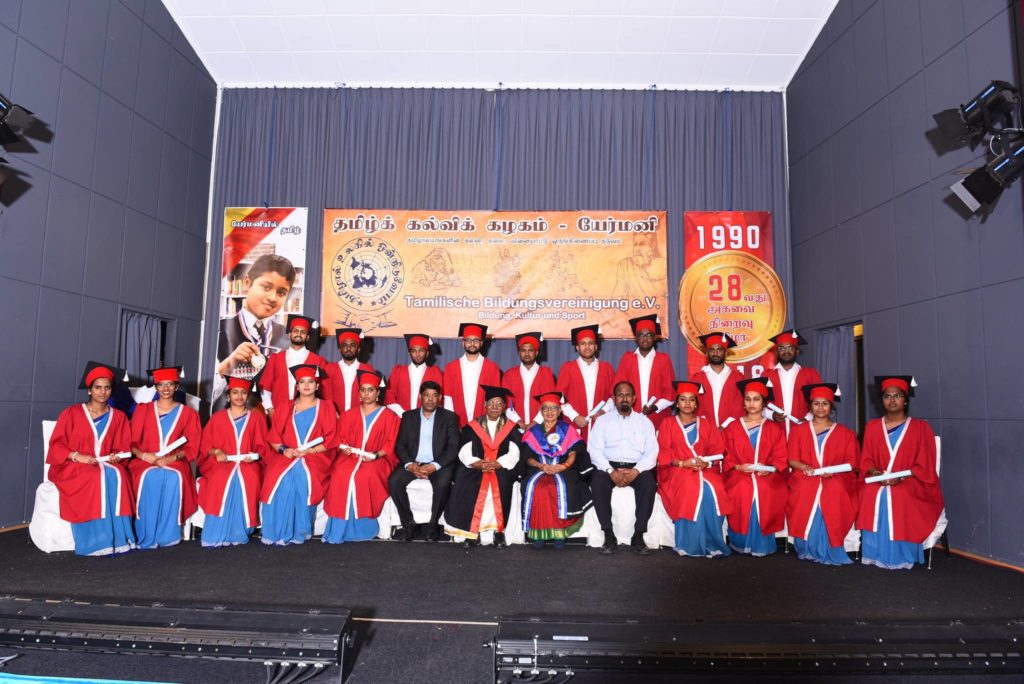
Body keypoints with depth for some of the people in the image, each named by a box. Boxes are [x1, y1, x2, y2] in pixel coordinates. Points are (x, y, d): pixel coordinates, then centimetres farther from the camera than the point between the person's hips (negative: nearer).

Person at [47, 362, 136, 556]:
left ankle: (117, 539, -34)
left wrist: (115, 457, -11)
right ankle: (95, 541, -33)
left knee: (117, 476, -33)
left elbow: (123, 447, 11)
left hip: (107, 465, 2)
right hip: (73, 466, -2)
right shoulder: (71, 413, 3)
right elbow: (56, 445, -1)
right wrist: (77, 456, -17)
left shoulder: (118, 417, 11)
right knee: (97, 478, -36)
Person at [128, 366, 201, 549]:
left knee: (174, 478, -35)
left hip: (175, 462, 0)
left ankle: (167, 535, -28)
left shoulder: (188, 413, 11)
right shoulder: (142, 410, 14)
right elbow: (131, 442, 8)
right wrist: (143, 455, -13)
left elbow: (191, 447, 6)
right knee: (150, 477, -35)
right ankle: (146, 537, -28)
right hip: (145, 461, 1)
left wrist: (172, 458, -13)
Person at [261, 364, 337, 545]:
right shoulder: (285, 409, 18)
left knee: (304, 476, -33)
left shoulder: (326, 407, 10)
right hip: (286, 455, 2)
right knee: (277, 478, -28)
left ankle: (298, 532, -23)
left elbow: (330, 440, 2)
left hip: (315, 456, -2)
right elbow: (274, 437, 11)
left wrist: (308, 451, -12)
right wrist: (283, 449, -10)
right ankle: (277, 532, -21)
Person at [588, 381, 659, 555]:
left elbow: (652, 452, 3)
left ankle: (638, 536, -21)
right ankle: (609, 536, -20)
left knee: (649, 483, -31)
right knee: (597, 482, -31)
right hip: (609, 466, 0)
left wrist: (636, 471, -16)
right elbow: (595, 450, 1)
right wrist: (611, 471, -16)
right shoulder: (603, 420, 12)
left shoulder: (644, 421, 14)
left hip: (637, 467, 0)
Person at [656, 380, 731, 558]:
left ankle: (711, 543, -22)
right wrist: (682, 463, -15)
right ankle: (691, 544, -26)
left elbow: (717, 451, 9)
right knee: (691, 490, -34)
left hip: (706, 469, 2)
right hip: (677, 470, -2)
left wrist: (707, 463, -12)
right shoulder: (668, 424, 11)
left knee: (713, 491, -31)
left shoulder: (707, 425, 18)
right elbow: (663, 453, 2)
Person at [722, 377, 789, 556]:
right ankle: (741, 544, -6)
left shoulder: (774, 429, 12)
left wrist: (770, 469, -13)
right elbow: (727, 457, 7)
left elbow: (781, 458, 6)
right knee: (742, 494, -25)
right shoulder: (732, 428, 11)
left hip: (768, 478, 0)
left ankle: (762, 545, -5)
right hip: (739, 476, 0)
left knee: (765, 499, -25)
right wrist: (738, 467, -11)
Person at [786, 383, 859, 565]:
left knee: (834, 497, -34)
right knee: (805, 497, -33)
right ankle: (808, 549, -20)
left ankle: (829, 551, -22)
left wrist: (833, 470, -14)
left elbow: (852, 463, 6)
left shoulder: (845, 433, 14)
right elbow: (792, 459, 9)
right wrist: (804, 467, -15)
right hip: (805, 479, 1)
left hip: (836, 480, 0)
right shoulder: (798, 430, 16)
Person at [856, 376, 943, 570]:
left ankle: (899, 557, -20)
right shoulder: (872, 427, 10)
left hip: (912, 484, -2)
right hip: (878, 481, 3)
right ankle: (876, 554, -19)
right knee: (871, 496, -29)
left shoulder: (920, 427, 2)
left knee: (899, 499, -33)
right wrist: (874, 472, -12)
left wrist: (901, 477, -19)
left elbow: (924, 466, -3)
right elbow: (866, 460, 10)